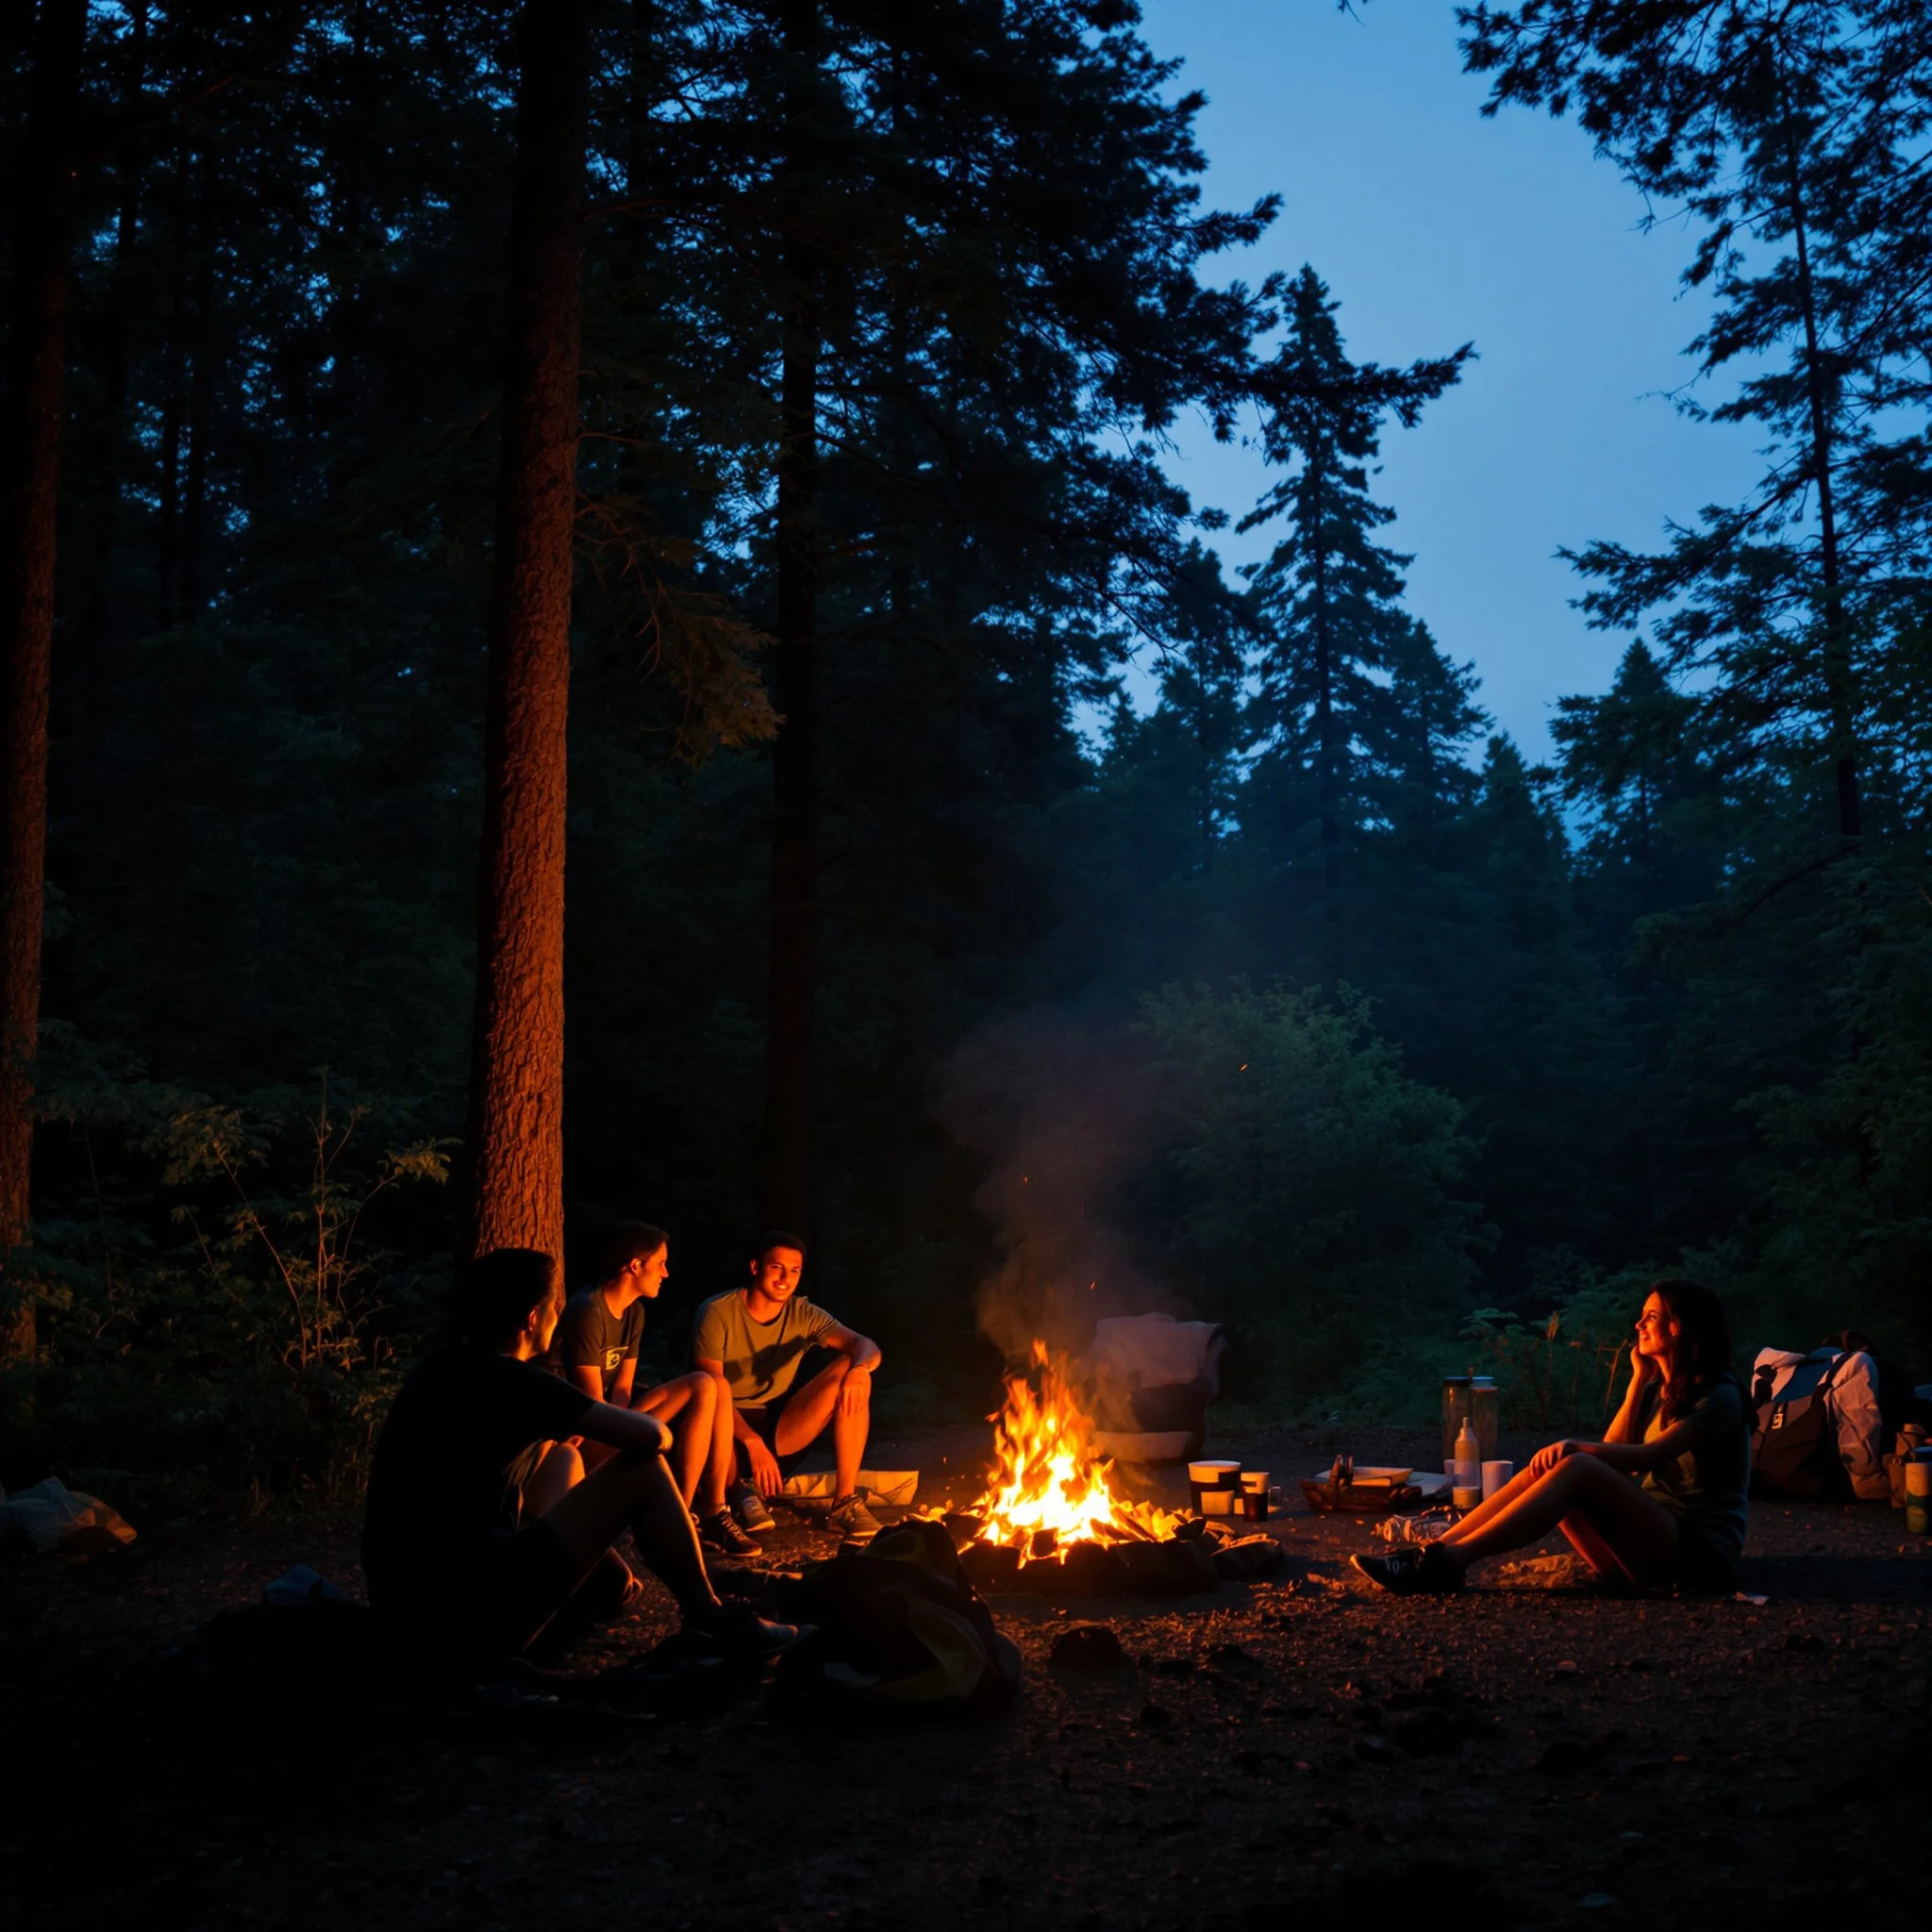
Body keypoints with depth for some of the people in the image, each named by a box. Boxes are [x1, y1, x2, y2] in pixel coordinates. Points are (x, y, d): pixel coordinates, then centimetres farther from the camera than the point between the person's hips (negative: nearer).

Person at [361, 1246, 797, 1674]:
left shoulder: (437, 1369, 11)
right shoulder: (508, 1379, -13)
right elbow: (652, 1435, -13)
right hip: (473, 1619, -9)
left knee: (561, 1459, 26)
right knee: (643, 1468, -1)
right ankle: (710, 1621, 13)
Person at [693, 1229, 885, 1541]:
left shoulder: (804, 1315, -1)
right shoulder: (718, 1313, -12)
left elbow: (866, 1346, -13)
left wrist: (860, 1369, -39)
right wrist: (753, 1443, -34)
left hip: (779, 1431, 4)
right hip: (730, 1432, -4)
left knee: (851, 1371, -18)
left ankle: (845, 1501, -19)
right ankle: (738, 1489, -8)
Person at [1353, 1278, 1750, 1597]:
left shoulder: (1720, 1395, -6)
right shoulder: (1657, 1390, 20)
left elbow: (1651, 1455, -19)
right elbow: (1615, 1451, 5)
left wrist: (1577, 1448, -28)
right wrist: (1638, 1379, 6)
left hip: (1699, 1551, -7)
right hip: (1650, 1538, 7)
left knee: (1578, 1468, -29)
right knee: (1544, 1469, -14)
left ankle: (1451, 1559, -41)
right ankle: (1433, 1550, -28)